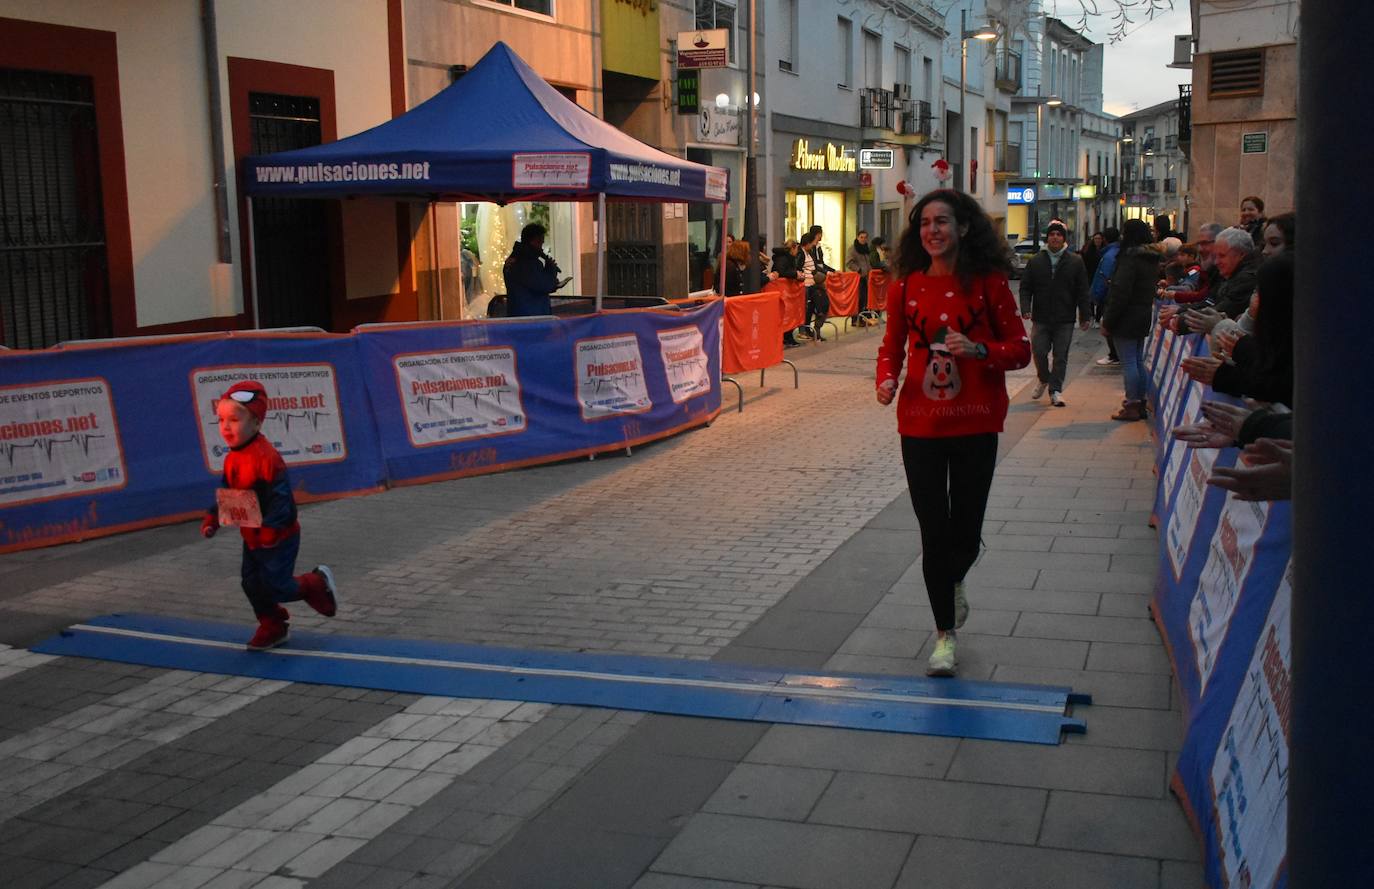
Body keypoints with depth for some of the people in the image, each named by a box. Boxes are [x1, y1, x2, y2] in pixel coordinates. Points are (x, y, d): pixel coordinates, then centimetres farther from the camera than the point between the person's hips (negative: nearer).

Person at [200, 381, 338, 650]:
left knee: (275, 586, -5)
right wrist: (212, 518, 3)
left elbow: (280, 496, -26)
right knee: (252, 583, 11)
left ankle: (317, 583, 20)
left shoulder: (266, 456, -25)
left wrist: (270, 529, -30)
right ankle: (273, 627, 26)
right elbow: (224, 493, 15)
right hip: (252, 537, 9)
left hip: (279, 537, -8)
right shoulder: (232, 459, 4)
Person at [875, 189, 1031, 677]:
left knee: (965, 535, 6)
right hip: (920, 424, 1)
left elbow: (1020, 349, -2)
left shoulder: (988, 283, -5)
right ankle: (944, 634, 21)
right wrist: (886, 380, -10)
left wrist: (978, 350, -21)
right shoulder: (907, 285, 1)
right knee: (934, 533, 3)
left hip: (975, 425, -1)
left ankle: (954, 582, 44)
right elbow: (892, 346, 10)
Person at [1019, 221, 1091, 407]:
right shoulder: (1035, 261, 5)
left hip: (1065, 321, -1)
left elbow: (1082, 291, 3)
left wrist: (1084, 315, -1)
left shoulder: (1075, 261, 2)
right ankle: (1044, 379, 28)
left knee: (1061, 356, 2)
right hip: (1041, 319, 1)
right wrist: (1025, 308, -11)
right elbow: (1025, 287, 5)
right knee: (1039, 352, 1)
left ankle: (1056, 390, 11)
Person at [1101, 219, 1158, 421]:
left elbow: (1120, 293, -20)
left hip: (1127, 319, -9)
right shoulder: (1152, 260, 10)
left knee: (1128, 362, -3)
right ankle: (1140, 403, 20)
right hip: (1144, 316, 9)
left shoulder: (1130, 258, -17)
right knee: (1138, 361, 15)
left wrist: (1107, 322, -15)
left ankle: (1132, 406, -1)